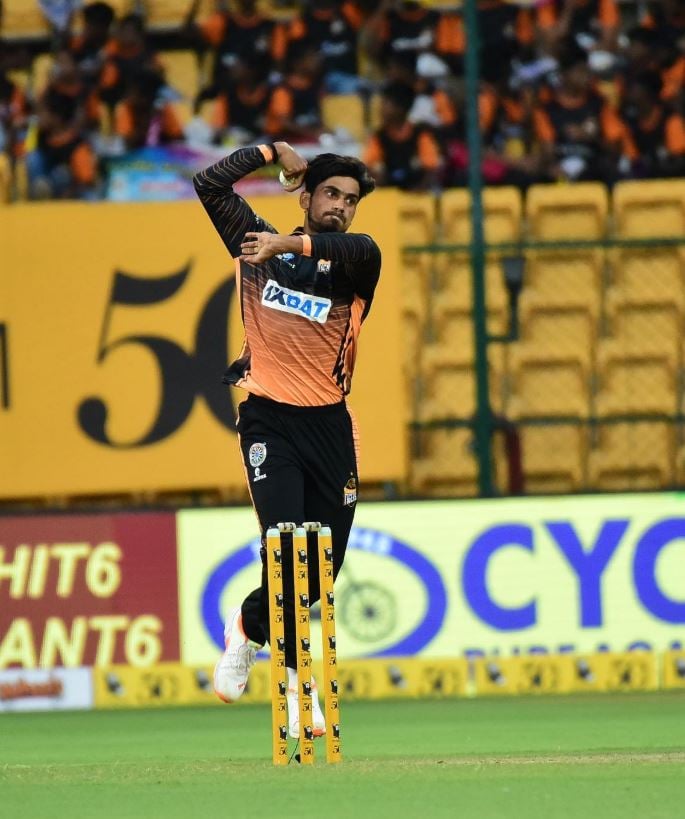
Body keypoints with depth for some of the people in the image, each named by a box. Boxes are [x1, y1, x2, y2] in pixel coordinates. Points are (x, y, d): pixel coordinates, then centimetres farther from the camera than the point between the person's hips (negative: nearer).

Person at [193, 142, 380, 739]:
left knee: (324, 567, 4)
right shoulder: (259, 247, 9)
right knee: (287, 544, -18)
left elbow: (362, 249, -21)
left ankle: (250, 627, 33)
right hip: (269, 420, -2)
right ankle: (294, 676, -7)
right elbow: (210, 185, 4)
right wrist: (273, 152, 6)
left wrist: (292, 244, -34)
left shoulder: (354, 263, 5)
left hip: (329, 424, 2)